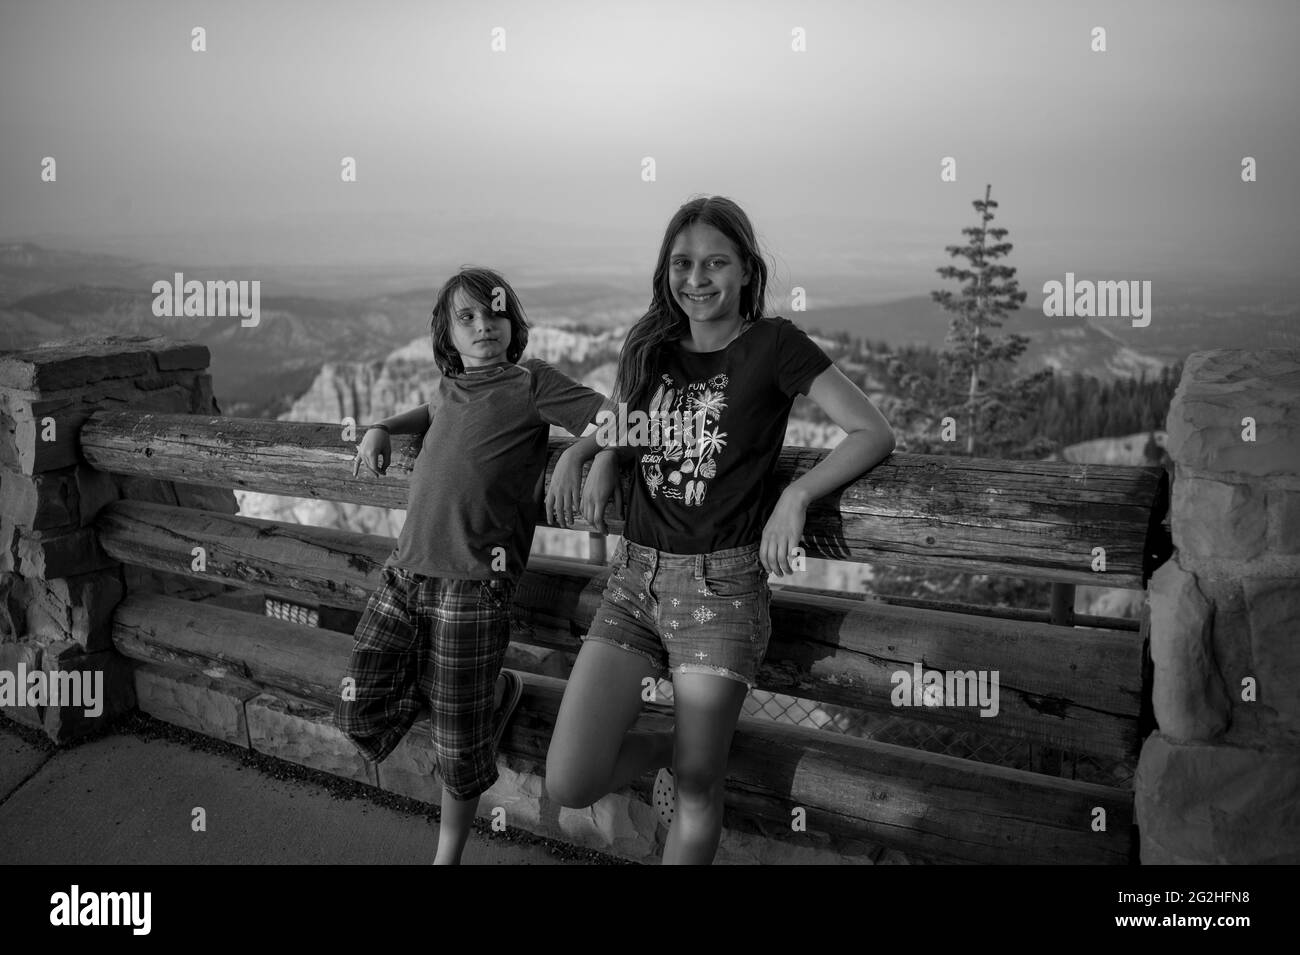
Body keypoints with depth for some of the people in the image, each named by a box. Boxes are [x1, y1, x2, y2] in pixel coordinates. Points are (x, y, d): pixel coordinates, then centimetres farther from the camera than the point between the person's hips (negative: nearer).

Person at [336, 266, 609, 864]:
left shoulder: (530, 383, 0)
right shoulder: (450, 388, 19)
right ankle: (494, 691, 26)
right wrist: (384, 428, 26)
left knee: (459, 743, 4)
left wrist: (573, 456, -23)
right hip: (403, 573, 7)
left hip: (471, 585, -6)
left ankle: (449, 853, 33)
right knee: (361, 717, 5)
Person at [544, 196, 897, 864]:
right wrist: (603, 460, 7)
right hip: (634, 578, 4)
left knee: (696, 795, 4)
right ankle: (663, 750, 25)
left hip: (721, 585, -4)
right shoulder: (650, 347, 11)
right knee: (568, 784, -4)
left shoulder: (773, 345, -3)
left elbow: (874, 434, -6)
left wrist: (796, 495, -19)